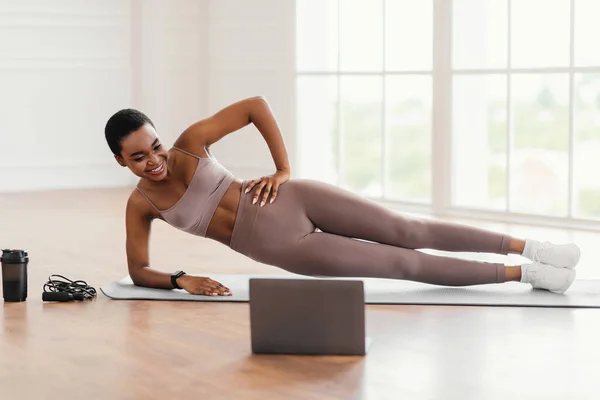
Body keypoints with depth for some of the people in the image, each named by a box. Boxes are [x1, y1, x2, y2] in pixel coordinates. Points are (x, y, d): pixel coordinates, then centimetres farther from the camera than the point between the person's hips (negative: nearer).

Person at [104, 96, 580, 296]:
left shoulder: (190, 142, -5)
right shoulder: (140, 205, -1)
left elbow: (256, 104, -3)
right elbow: (139, 271, 3)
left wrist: (284, 170, -7)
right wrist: (182, 279, -16)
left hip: (293, 201, 0)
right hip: (284, 248, 0)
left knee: (408, 232, -5)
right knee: (407, 264, -5)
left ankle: (527, 247, 7)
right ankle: (522, 273, 1)